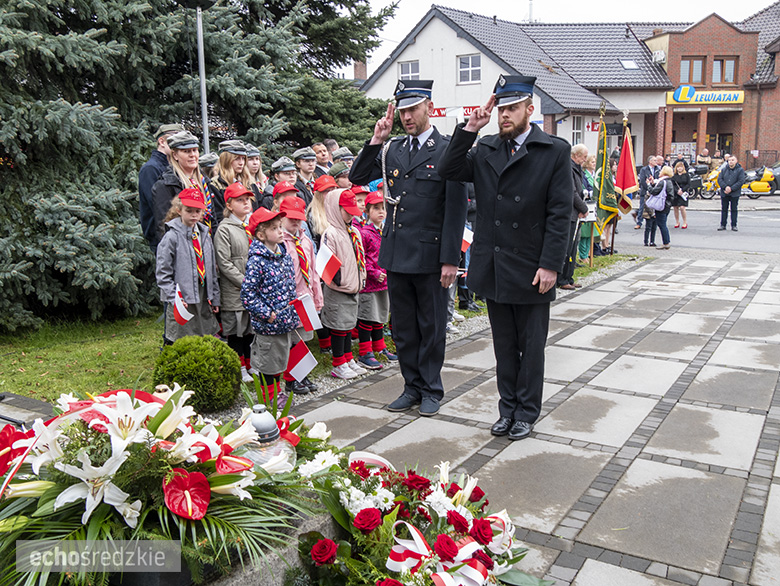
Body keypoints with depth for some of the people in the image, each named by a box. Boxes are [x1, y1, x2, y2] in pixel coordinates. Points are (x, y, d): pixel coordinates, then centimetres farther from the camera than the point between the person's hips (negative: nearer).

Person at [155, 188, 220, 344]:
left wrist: (215, 297, 14)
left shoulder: (204, 235, 10)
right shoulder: (172, 237, -8)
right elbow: (162, 273, -9)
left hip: (204, 300, 6)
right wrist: (174, 298, -17)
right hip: (182, 301, -5)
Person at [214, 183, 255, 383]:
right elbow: (224, 263, -12)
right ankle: (239, 368, 19)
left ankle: (250, 364, 29)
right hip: (234, 290, -6)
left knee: (252, 327, 14)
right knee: (236, 330, 5)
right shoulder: (224, 228, -8)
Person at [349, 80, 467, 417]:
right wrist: (375, 141, -3)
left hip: (430, 255, -5)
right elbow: (357, 178, 8)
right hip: (396, 253, 5)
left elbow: (456, 209, -9)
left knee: (431, 326, 8)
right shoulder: (391, 150, 10)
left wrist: (450, 259, -13)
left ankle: (431, 390, 22)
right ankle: (412, 386, 28)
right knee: (403, 325, 13)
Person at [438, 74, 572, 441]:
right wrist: (470, 129, -7)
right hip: (493, 269, 4)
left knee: (531, 346, 10)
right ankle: (507, 409, 30)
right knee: (504, 345, 16)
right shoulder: (485, 150, 8)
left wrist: (550, 264, -14)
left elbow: (560, 214, -8)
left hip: (531, 270, -4)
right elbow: (448, 171, -2)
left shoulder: (555, 151, -4)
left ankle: (526, 413, 25)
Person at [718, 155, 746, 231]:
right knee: (724, 209, 8)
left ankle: (734, 225, 10)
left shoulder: (740, 170, -1)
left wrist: (731, 188, -17)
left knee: (734, 209, 4)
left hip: (734, 194, -3)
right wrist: (725, 187, -15)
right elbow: (719, 179, 0)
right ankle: (723, 225, 16)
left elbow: (741, 181, -9)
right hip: (724, 193, 3)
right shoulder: (724, 169, 9)